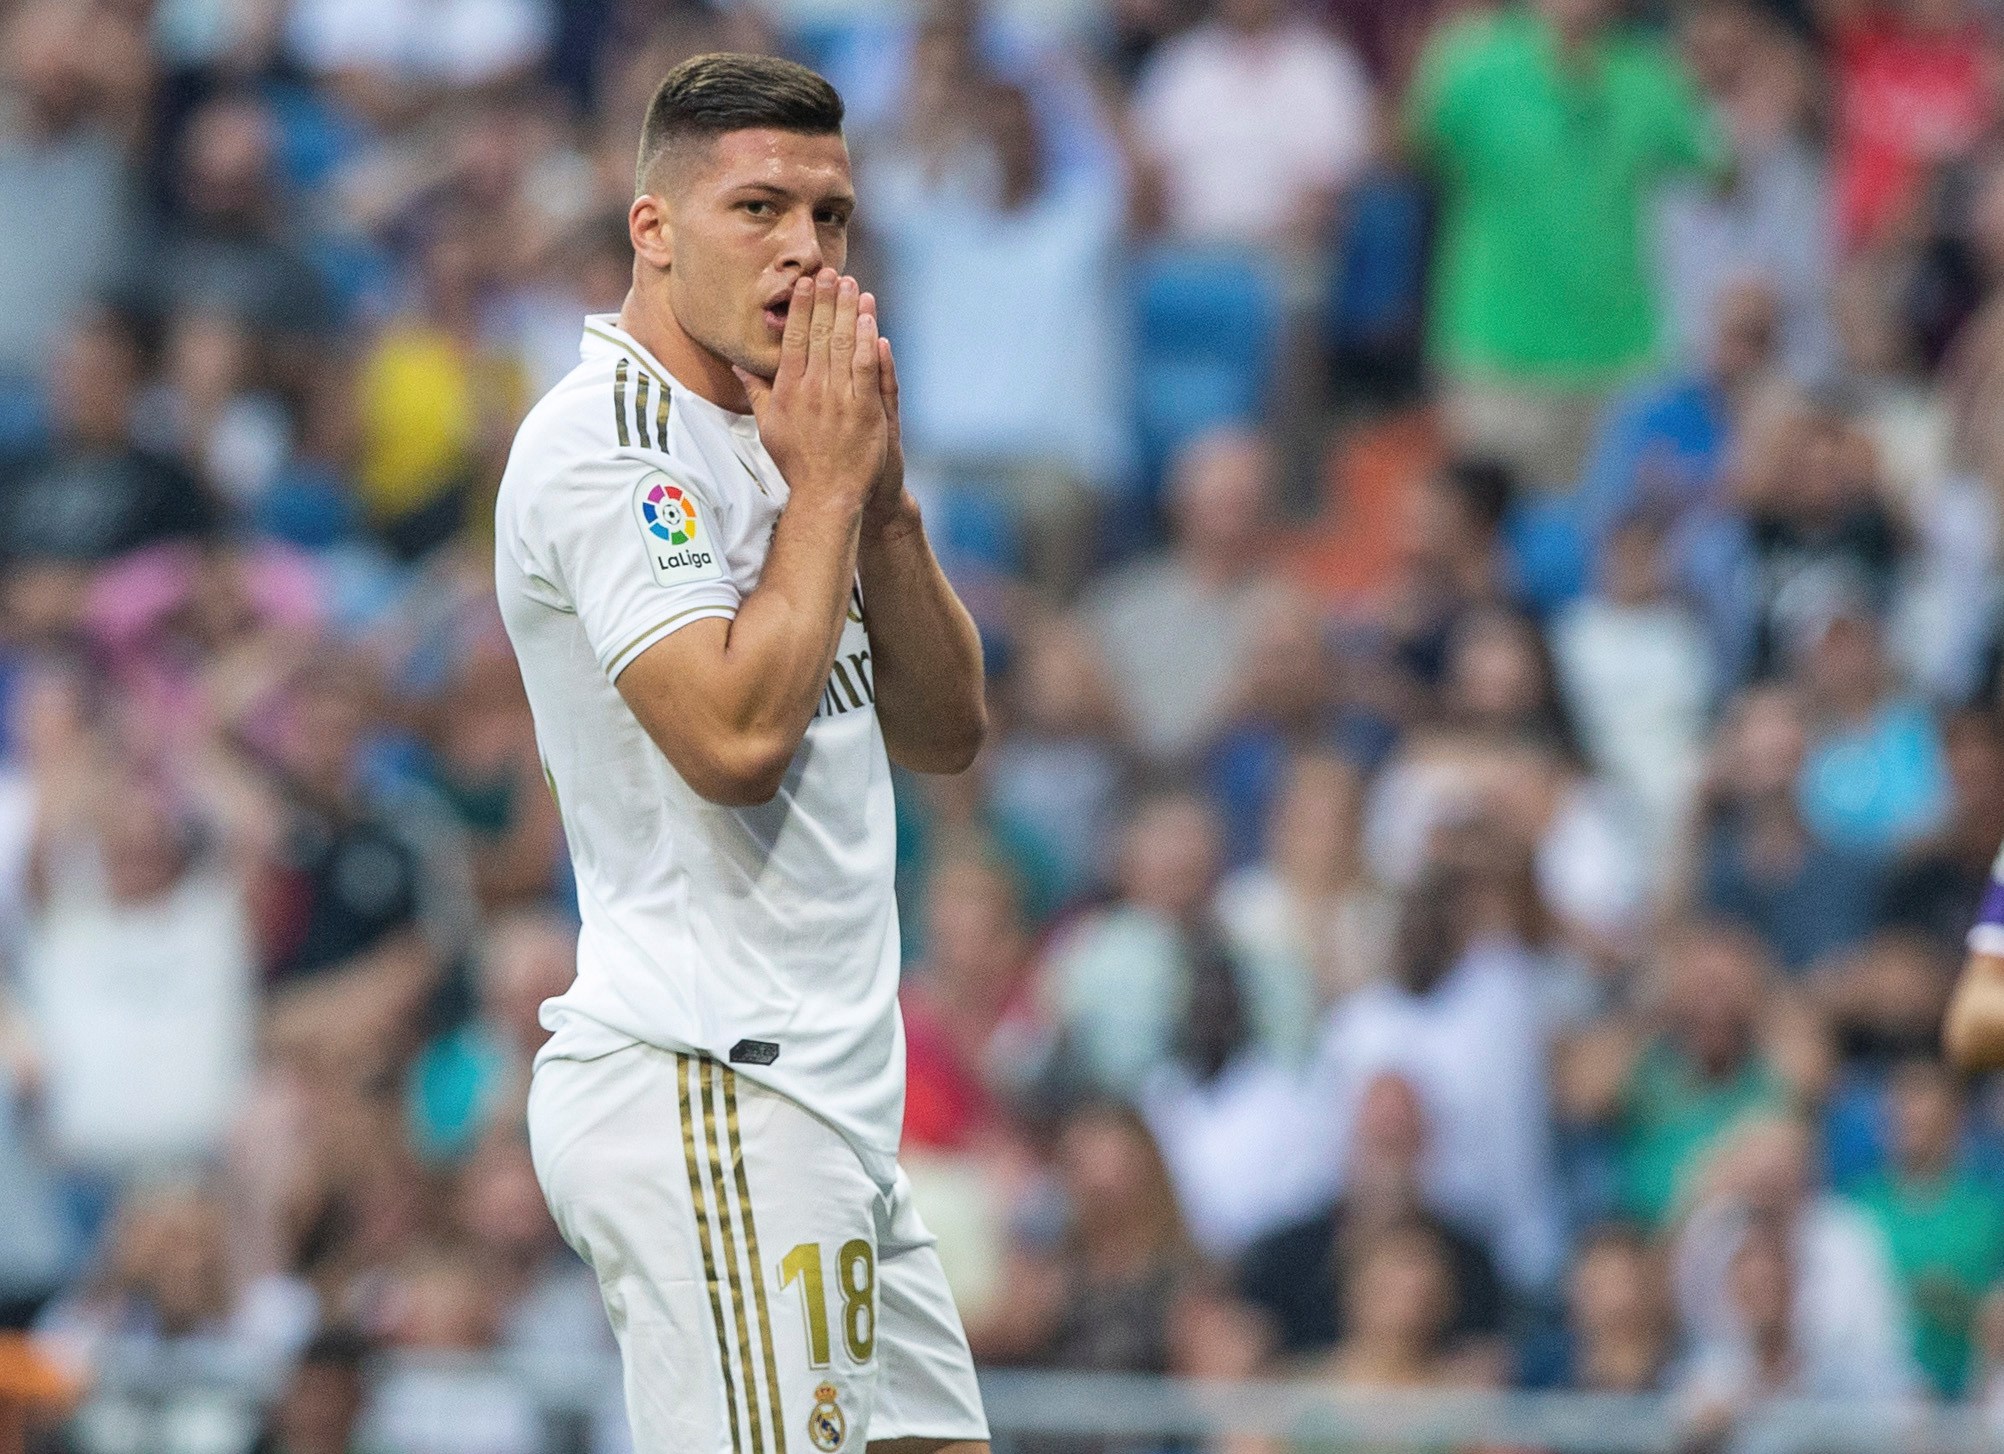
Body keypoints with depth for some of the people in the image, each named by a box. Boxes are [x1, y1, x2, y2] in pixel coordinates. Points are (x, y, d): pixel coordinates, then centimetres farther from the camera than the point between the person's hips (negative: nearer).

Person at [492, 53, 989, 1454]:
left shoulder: (761, 438, 18)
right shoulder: (603, 441, -11)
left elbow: (945, 733, 17)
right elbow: (736, 735, -22)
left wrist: (883, 496, 2)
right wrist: (827, 485, -10)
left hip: (826, 1102, 10)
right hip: (699, 1092, -9)